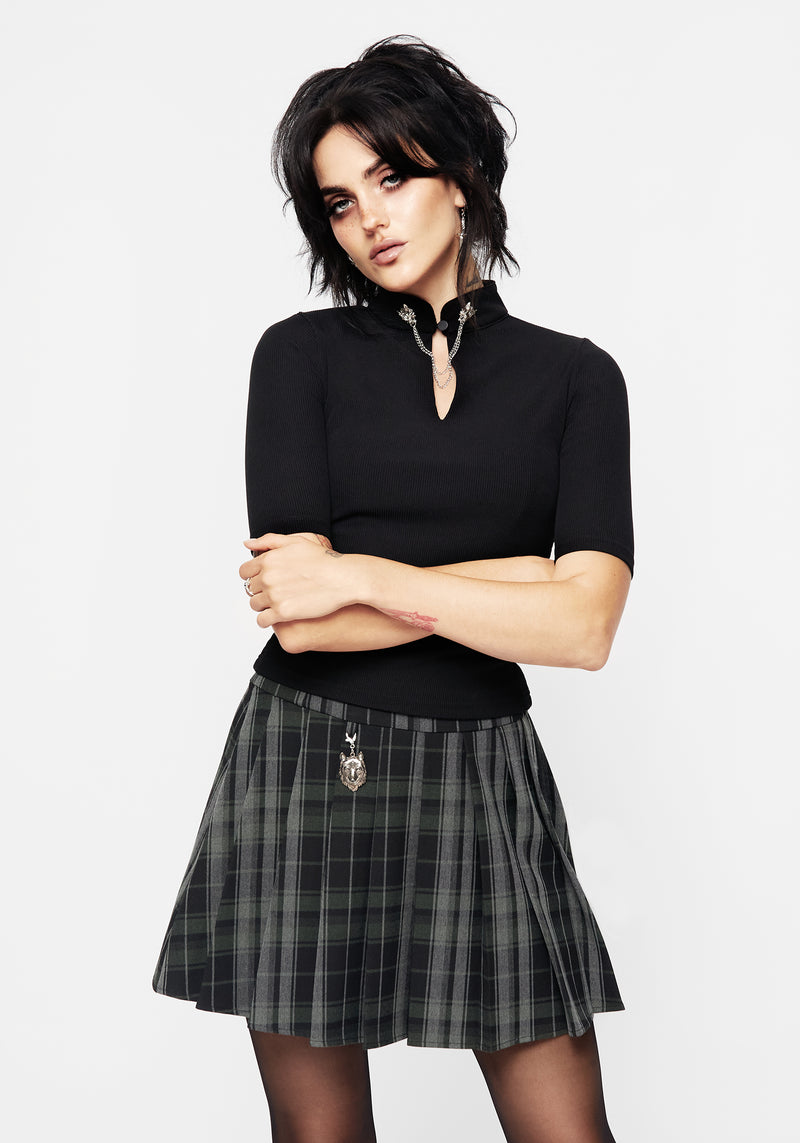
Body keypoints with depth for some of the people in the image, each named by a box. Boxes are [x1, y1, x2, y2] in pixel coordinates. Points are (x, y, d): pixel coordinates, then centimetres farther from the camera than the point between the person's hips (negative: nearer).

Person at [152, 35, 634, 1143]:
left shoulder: (574, 376, 4)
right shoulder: (303, 353, 2)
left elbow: (584, 628, -9)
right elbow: (301, 621, -9)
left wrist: (366, 575, -11)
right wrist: (511, 576, -8)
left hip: (483, 775, 1)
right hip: (305, 768, 0)